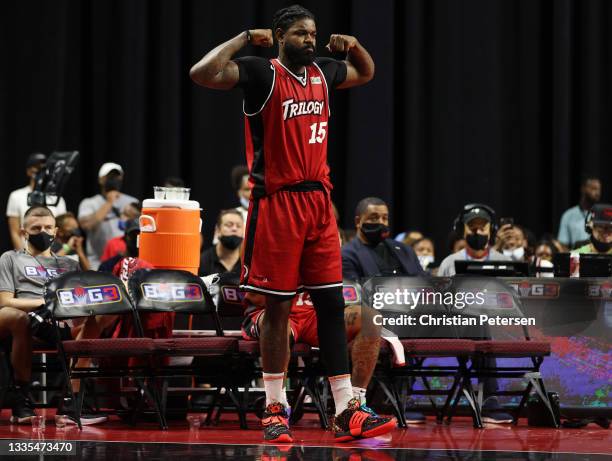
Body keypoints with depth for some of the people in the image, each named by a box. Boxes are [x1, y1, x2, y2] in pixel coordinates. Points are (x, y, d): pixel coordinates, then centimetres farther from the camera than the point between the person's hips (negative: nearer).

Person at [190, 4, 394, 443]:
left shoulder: (323, 72, 11)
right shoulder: (262, 73, -9)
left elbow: (366, 73, 33)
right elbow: (202, 73, -25)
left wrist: (354, 45, 13)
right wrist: (245, 38, -19)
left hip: (319, 201, 6)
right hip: (277, 203, -6)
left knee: (332, 304, 3)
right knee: (278, 307, 0)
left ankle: (347, 412, 4)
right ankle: (275, 410, 9)